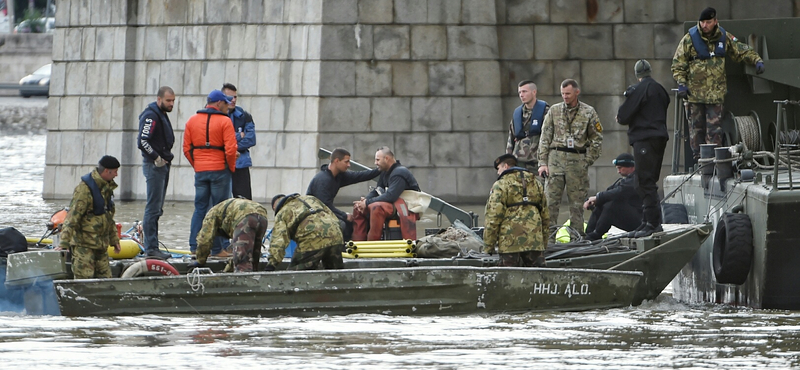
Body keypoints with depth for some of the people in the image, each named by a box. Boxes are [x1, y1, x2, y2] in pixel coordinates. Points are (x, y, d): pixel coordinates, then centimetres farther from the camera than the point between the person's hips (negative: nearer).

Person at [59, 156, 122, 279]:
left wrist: (114, 240, 25)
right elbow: (72, 217, -19)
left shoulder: (107, 188, 14)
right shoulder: (84, 189, -15)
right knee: (84, 278, -13)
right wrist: (64, 244, -24)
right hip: (83, 245, -9)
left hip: (101, 245, 9)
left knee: (105, 278, 5)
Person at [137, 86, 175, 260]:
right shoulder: (150, 115, -14)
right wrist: (156, 158, -18)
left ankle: (152, 246, 15)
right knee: (153, 208, -10)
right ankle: (151, 248, -11)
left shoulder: (162, 115, 17)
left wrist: (167, 158, 15)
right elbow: (143, 141, -23)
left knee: (156, 209, 11)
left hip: (163, 165, 10)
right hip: (154, 166, -10)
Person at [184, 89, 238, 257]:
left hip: (200, 172, 5)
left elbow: (187, 149, 7)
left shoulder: (192, 121, 8)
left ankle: (194, 246, 6)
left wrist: (196, 165, 15)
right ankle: (217, 248, 0)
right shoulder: (224, 121, -8)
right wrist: (231, 167, 2)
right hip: (220, 170, -5)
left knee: (200, 208, 10)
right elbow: (230, 149, -13)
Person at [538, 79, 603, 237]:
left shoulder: (588, 112, 5)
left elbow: (597, 140, 7)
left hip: (577, 160, -1)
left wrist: (587, 161, -2)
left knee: (577, 201, 2)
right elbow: (545, 138, 9)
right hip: (556, 159, 1)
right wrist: (542, 163, 1)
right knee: (551, 200, -6)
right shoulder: (554, 111, 9)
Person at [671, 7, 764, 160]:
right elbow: (678, 63, 0)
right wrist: (681, 83, -10)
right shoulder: (690, 39, -3)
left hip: (716, 92, 1)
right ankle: (698, 157, 9)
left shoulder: (724, 37, 5)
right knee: (697, 126, 3)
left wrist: (757, 60, 2)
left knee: (715, 127, -3)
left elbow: (742, 51, 17)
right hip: (695, 92, -1)